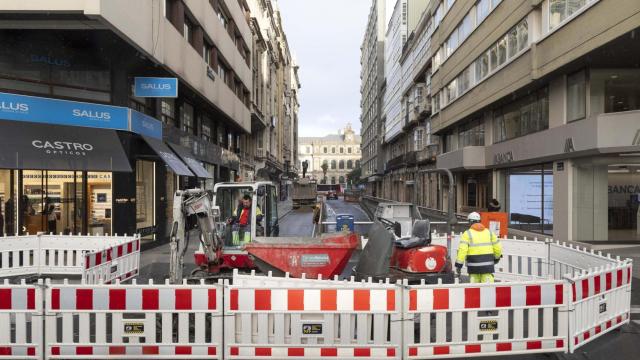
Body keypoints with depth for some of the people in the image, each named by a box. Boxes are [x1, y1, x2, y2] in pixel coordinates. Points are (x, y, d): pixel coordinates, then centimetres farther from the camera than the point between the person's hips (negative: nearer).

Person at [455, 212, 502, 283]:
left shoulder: (467, 234, -2)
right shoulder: (489, 232, 9)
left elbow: (462, 250, -13)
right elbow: (497, 248, 10)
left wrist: (458, 265, -10)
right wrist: (496, 258, 30)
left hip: (474, 264, -2)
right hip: (487, 264, 2)